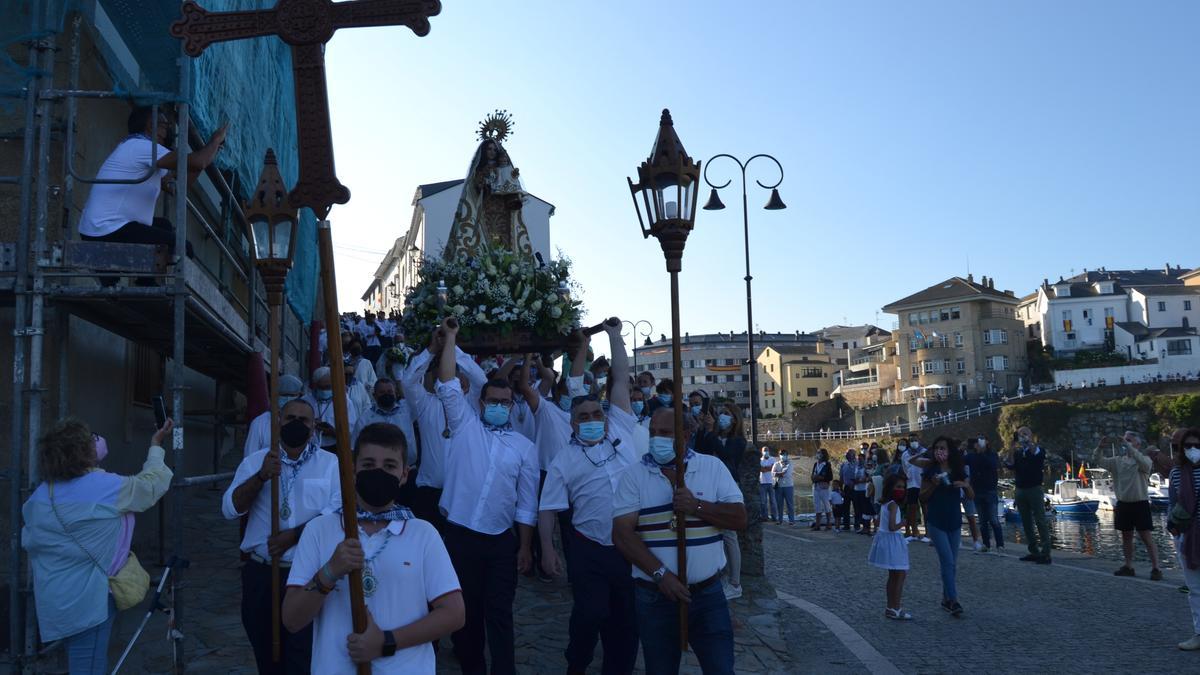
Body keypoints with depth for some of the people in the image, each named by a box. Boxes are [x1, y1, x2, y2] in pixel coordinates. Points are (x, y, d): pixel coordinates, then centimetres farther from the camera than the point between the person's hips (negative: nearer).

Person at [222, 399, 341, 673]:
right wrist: (261, 476, -18)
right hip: (261, 573, 3)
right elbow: (230, 509, -4)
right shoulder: (255, 461, 7)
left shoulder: (330, 463, 0)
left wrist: (294, 535, -18)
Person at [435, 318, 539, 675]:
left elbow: (527, 503, 4)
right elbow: (448, 384, -5)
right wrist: (450, 338, -7)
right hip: (460, 535, 0)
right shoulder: (465, 425, 5)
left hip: (501, 540, 0)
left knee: (499, 612, 5)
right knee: (464, 608, 11)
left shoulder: (525, 447, 5)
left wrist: (525, 548, 1)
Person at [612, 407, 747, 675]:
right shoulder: (633, 475, -3)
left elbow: (740, 519, -2)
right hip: (654, 596, 0)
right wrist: (660, 574, -18)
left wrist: (697, 506, -18)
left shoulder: (713, 467, 1)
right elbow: (622, 534, -9)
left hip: (708, 593, 1)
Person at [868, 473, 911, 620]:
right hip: (892, 540, -10)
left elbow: (879, 522, 18)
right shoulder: (894, 505, -18)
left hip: (884, 538, 10)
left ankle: (891, 607, 25)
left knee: (893, 575, 18)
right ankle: (895, 609, 0)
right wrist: (903, 522, -10)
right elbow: (892, 527, -26)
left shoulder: (885, 504, 10)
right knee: (900, 575, -2)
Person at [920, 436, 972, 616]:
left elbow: (971, 497, 6)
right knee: (947, 561, -11)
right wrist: (933, 485, -20)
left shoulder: (958, 472, 4)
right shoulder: (930, 471, -5)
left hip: (954, 522, 4)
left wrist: (965, 485, -14)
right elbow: (922, 497, -3)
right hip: (936, 522, -4)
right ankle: (953, 600, -8)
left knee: (952, 563, 9)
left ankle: (946, 598, 21)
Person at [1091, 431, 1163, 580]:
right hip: (1122, 504, 5)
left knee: (1146, 537, -5)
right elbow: (1097, 461, 0)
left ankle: (1155, 568, -2)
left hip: (1140, 503, -5)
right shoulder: (1117, 461, 7)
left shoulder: (1144, 460, -4)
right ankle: (1128, 566, 18)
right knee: (1126, 536, 11)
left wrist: (1128, 447, -32)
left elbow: (1144, 463, -28)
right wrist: (1100, 447, -18)